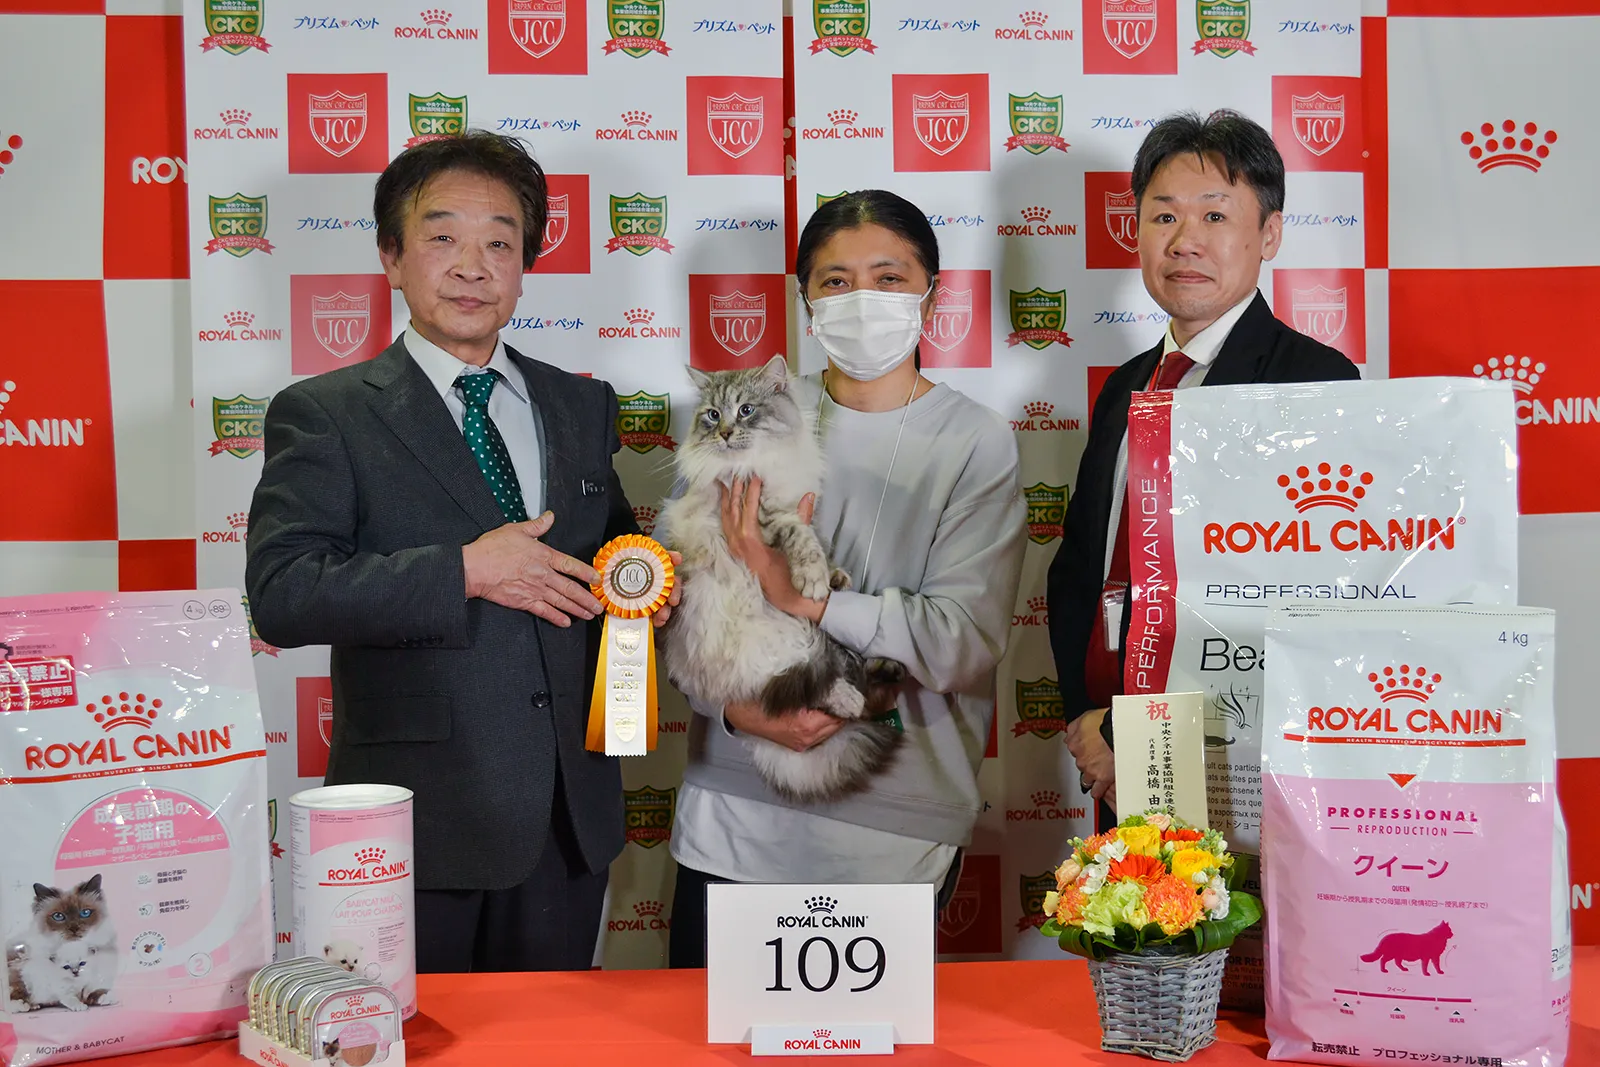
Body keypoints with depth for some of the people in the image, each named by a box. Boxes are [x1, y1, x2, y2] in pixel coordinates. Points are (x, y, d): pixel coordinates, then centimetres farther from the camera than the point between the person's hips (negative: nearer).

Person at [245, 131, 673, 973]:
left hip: (569, 811, 5)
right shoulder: (323, 415, -3)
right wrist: (464, 572, -20)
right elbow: (281, 595, -15)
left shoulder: (581, 405, 12)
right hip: (420, 820, -4)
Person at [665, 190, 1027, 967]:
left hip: (895, 829, -2)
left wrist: (803, 602, -19)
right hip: (733, 814, 2)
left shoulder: (976, 443, -3)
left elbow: (968, 640, -12)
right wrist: (736, 705, -15)